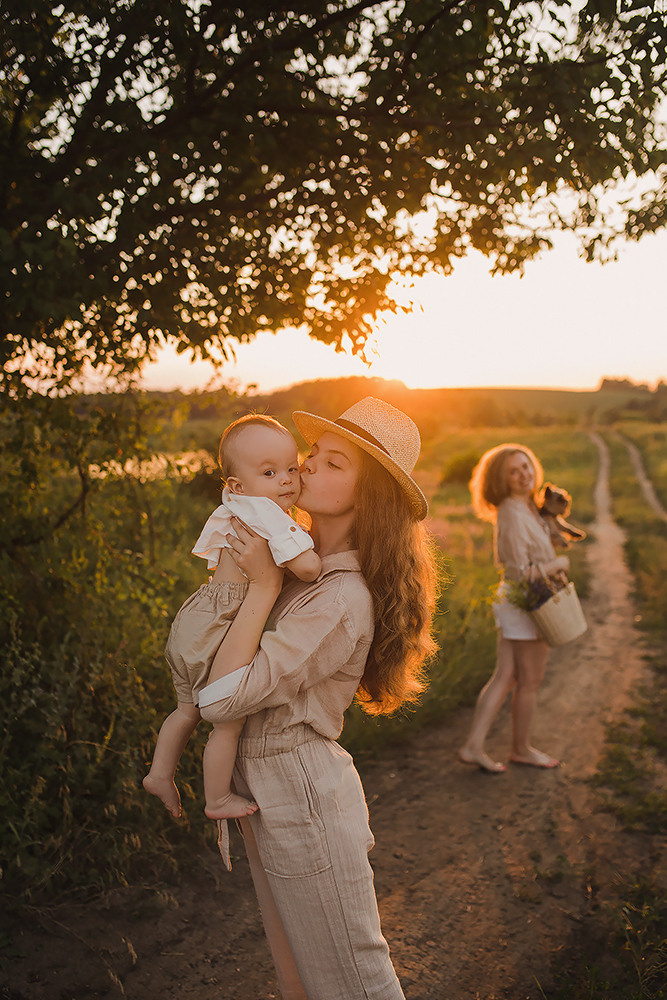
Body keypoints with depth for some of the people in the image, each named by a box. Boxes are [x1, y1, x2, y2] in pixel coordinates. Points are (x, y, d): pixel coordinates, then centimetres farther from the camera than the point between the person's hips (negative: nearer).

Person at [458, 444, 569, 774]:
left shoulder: (524, 506, 8)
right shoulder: (513, 515, -22)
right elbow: (521, 573, -23)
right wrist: (559, 564, -10)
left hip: (513, 602, 9)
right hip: (525, 604, -9)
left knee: (504, 678, 10)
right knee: (530, 681, 8)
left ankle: (473, 745, 12)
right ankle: (521, 749, 25)